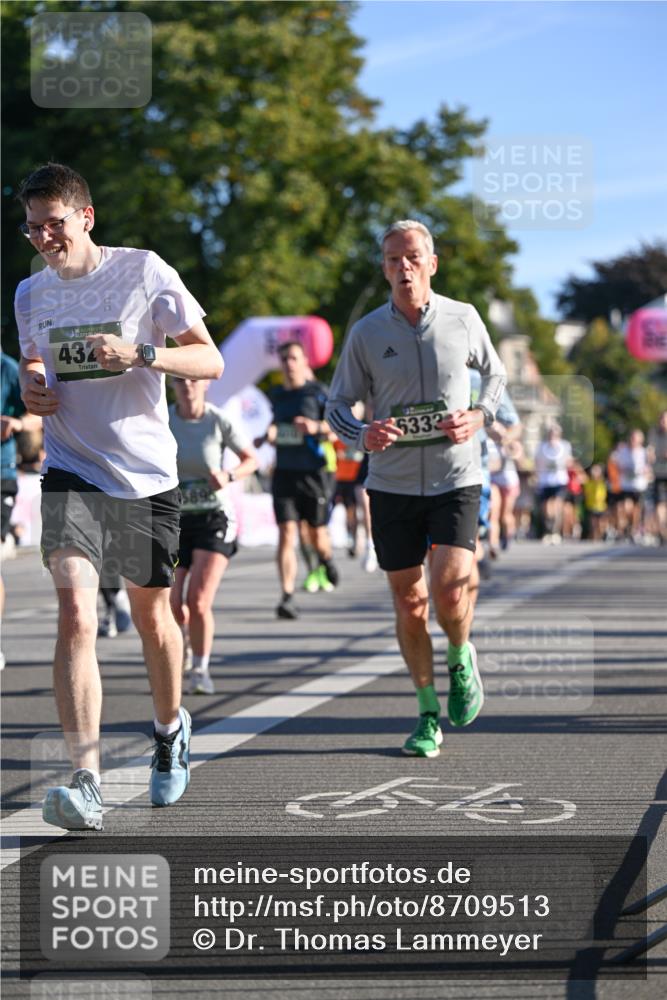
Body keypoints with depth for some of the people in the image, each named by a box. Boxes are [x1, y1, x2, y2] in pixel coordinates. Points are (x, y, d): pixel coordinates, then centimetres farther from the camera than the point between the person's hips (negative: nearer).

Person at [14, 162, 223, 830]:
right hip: (72, 473, 1)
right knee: (76, 613, -19)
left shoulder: (144, 271, -7)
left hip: (148, 473, -1)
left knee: (151, 616, 13)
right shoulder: (30, 294, 5)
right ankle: (86, 783, -25)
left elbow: (210, 361, -7)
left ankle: (170, 729, 44)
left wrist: (139, 353, -23)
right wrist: (32, 389, -1)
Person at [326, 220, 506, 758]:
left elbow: (495, 374, 17)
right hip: (392, 485, 1)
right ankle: (428, 714, 20)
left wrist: (480, 415, -3)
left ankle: (461, 659, 17)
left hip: (456, 479, -1)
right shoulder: (366, 332, 0)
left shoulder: (463, 319, 0)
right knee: (409, 602, 4)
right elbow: (337, 404, 6)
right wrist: (362, 434, -16)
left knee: (450, 591, -17)